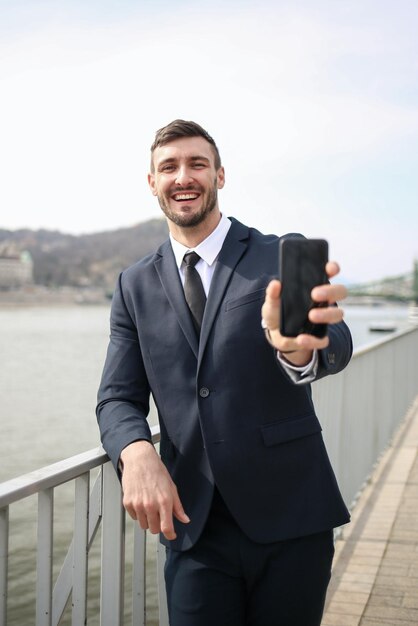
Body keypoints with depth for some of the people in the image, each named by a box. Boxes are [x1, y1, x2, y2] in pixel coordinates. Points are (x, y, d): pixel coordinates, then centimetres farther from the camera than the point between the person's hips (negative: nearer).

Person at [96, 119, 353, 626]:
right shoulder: (135, 286, 8)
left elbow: (335, 345, -19)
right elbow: (118, 397, 5)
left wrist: (298, 347, -44)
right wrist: (136, 453, -18)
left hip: (290, 517, -1)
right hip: (193, 524, 2)